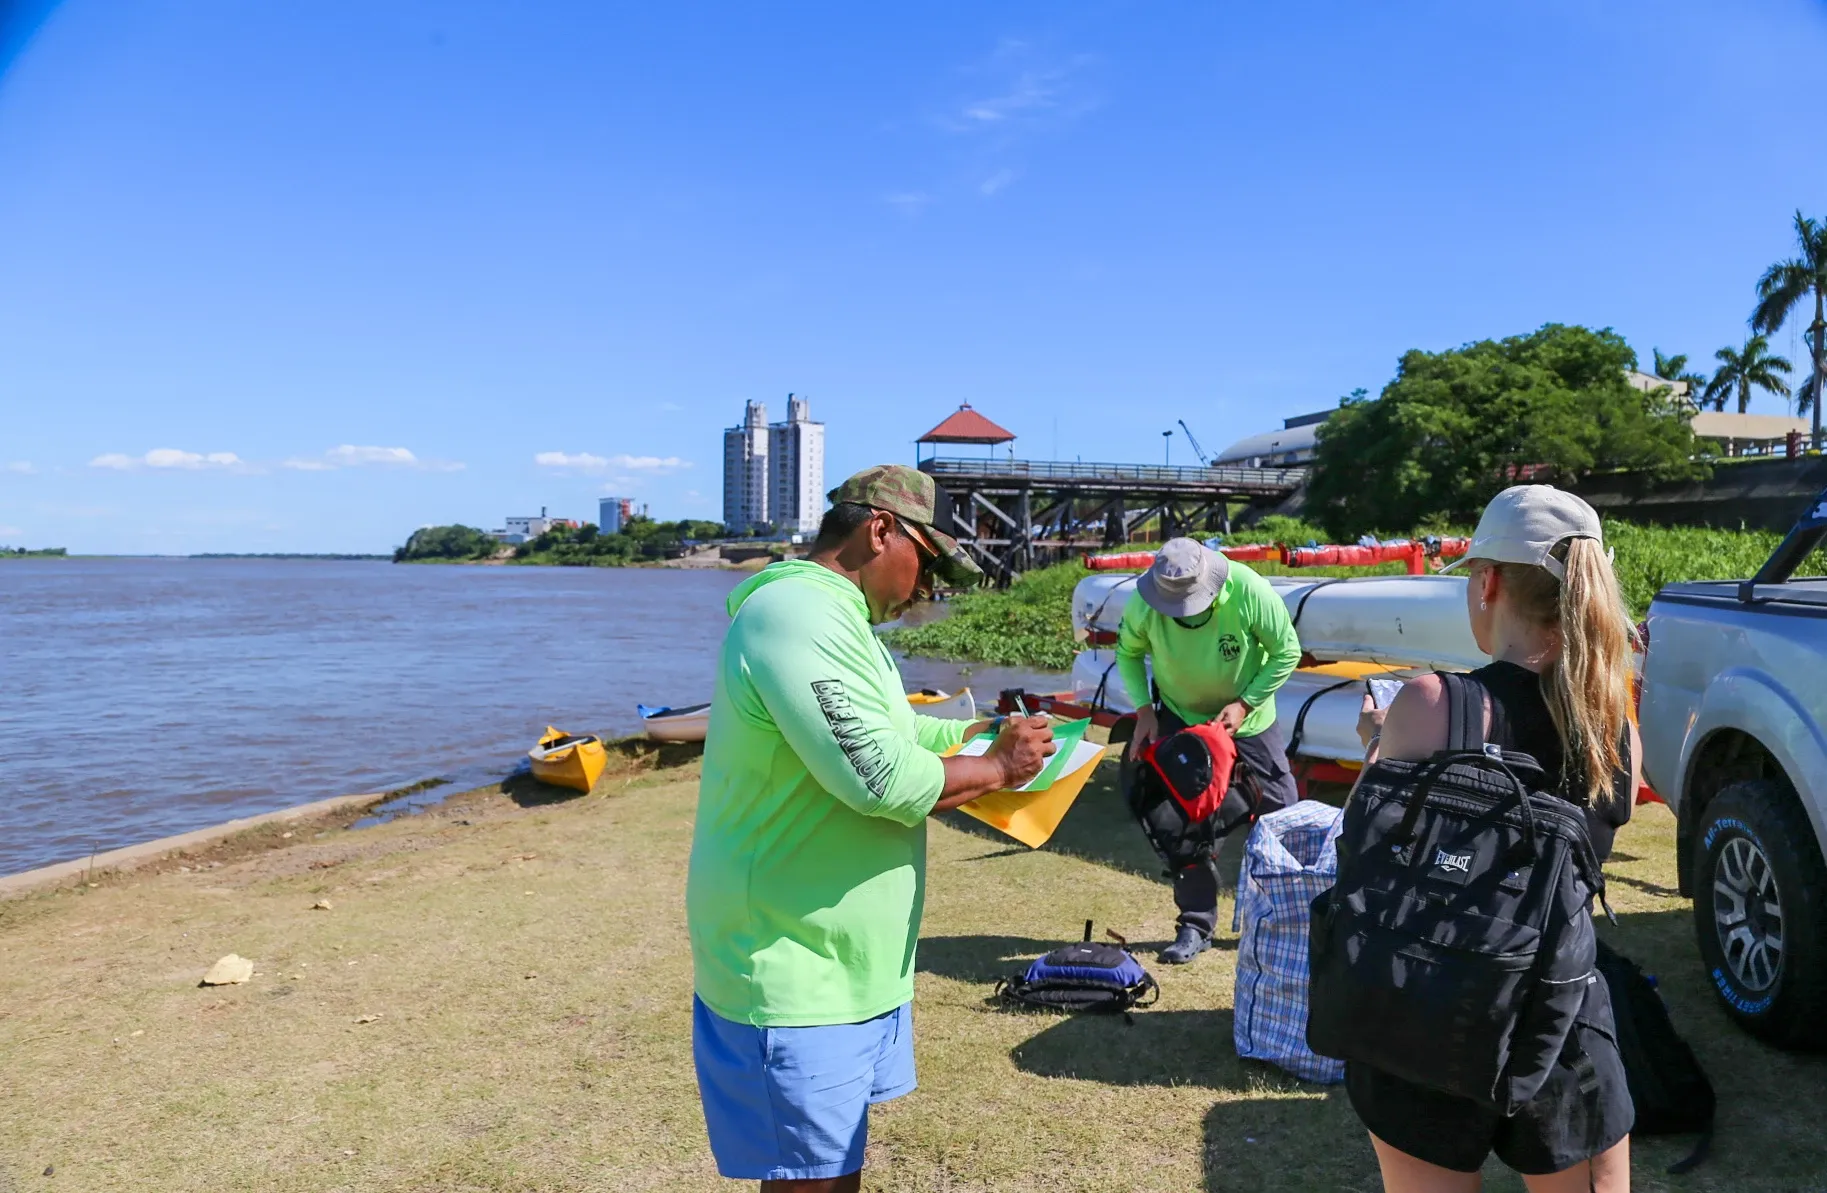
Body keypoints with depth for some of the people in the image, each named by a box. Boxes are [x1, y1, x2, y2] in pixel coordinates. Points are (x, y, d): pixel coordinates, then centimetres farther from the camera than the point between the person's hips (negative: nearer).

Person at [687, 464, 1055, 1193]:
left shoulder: (826, 617, 12)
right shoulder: (798, 616, -24)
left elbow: (886, 735, 19)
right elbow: (886, 781, -29)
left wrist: (976, 735, 5)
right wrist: (996, 769, -14)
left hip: (840, 958, 10)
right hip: (794, 969, -10)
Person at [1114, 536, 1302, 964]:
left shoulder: (1249, 591, -31)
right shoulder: (1144, 603, -25)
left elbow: (1287, 651, -16)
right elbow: (1128, 652, -5)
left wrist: (1244, 703, -22)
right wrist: (1143, 709, -15)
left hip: (1247, 718, 0)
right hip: (1179, 719, 1)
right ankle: (1195, 925, 12)